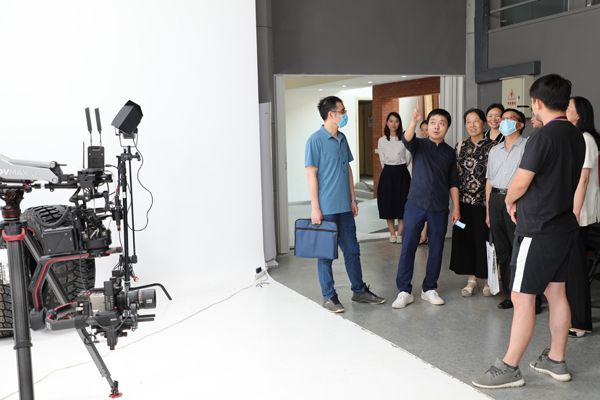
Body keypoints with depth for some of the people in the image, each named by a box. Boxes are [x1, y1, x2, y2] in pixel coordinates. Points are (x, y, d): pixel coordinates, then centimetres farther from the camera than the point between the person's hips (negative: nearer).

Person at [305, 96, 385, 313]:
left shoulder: (342, 138, 10)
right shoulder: (315, 140, -11)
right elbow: (311, 174, -13)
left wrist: (353, 199, 13)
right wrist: (315, 208, -15)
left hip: (344, 207, 7)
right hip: (326, 208, -7)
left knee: (352, 250, 14)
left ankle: (359, 290, 27)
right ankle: (328, 296, 17)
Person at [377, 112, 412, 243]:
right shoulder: (382, 140, 3)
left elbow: (407, 158, 4)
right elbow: (382, 161, 6)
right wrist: (390, 169, 3)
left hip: (402, 173, 0)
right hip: (388, 173, 1)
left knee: (402, 203, 0)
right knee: (388, 203, 2)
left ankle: (399, 234, 9)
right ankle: (392, 234, 12)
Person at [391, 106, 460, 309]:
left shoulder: (450, 152, 9)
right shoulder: (419, 145, 1)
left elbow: (453, 183, 11)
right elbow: (406, 139, -23)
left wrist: (456, 207, 5)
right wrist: (413, 121, -41)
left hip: (439, 208, 2)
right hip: (415, 204, -2)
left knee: (436, 249, 7)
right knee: (408, 248, -2)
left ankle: (429, 289, 21)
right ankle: (404, 291, 8)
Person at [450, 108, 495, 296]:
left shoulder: (492, 146, -3)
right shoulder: (461, 145, 8)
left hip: (483, 201, -4)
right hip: (464, 200, 4)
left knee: (483, 240, 1)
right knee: (464, 239, 6)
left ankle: (487, 279, 18)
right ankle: (471, 279, 19)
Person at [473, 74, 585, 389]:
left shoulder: (543, 136, -17)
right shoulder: (576, 137, 9)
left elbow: (519, 184, -15)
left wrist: (510, 199, 4)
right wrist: (521, 200, 8)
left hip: (538, 230, -9)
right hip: (564, 225, 9)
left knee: (522, 298, -3)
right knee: (556, 293, 15)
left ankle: (509, 368, 4)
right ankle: (556, 361, 25)